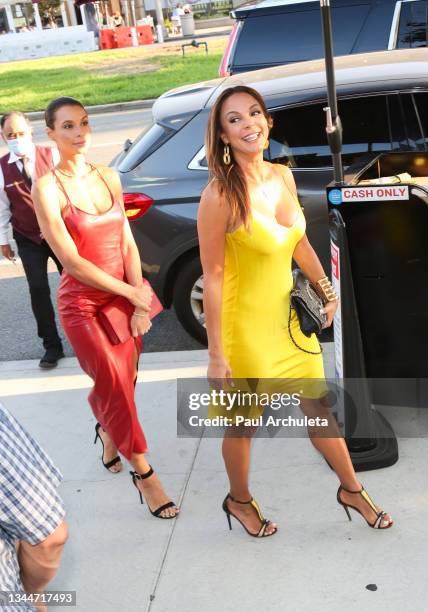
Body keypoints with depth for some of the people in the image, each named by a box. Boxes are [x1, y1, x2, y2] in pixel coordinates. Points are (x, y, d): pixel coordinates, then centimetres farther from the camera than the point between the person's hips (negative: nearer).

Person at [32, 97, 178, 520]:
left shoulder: (108, 178, 4)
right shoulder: (48, 187, -12)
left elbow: (127, 243, 3)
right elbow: (71, 260, -16)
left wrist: (140, 305, -6)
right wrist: (131, 293, -15)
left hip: (124, 297, 5)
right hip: (83, 303, -4)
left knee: (120, 382, 13)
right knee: (115, 383, -7)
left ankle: (107, 433, 45)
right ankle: (143, 473, 11)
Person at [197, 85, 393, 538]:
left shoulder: (283, 176, -2)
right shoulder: (220, 196, -22)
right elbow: (212, 277, -20)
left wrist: (326, 288, 15)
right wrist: (216, 356, -18)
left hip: (289, 314, 6)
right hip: (247, 325, -6)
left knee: (319, 407, 19)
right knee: (243, 423, 14)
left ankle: (351, 490, 41)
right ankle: (239, 501, 42)